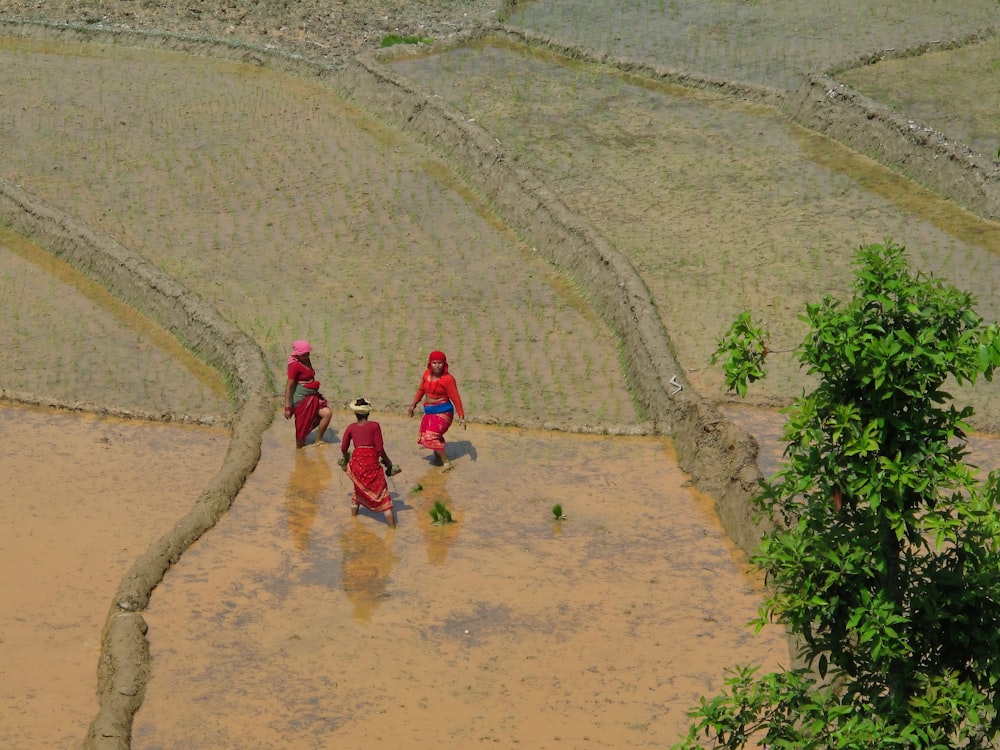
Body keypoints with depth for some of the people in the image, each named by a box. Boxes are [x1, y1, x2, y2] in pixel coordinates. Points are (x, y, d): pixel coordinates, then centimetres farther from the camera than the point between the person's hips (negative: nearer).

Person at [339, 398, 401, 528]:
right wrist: (388, 462, 7)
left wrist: (345, 459, 34)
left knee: (358, 489, 29)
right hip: (372, 462, -3)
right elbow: (380, 448, -7)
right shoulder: (374, 426, -3)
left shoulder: (351, 428, 6)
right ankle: (391, 523, -3)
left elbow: (344, 448, 12)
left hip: (356, 462, 3)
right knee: (382, 492, 3)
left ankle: (353, 514, 40)